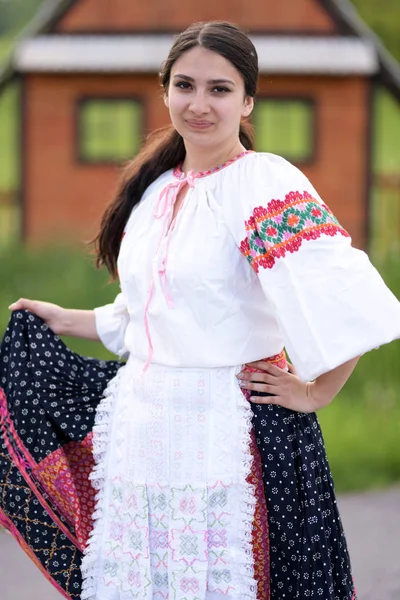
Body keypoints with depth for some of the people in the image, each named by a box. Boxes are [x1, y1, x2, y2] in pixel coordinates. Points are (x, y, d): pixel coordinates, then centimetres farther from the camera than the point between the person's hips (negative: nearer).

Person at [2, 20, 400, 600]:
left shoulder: (267, 183, -13)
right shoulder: (154, 189, 12)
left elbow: (350, 306, -21)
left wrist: (314, 394, -12)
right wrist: (67, 321, 27)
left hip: (230, 436, -7)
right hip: (142, 428, 7)